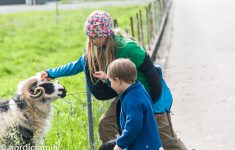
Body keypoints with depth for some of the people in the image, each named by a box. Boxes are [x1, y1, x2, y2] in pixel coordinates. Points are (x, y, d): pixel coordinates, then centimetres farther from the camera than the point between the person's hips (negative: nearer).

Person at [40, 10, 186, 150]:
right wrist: (52, 73, 5)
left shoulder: (128, 48, -32)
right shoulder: (99, 49, -9)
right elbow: (78, 65, 7)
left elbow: (151, 72, -26)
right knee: (105, 124, 0)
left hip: (151, 96, -7)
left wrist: (154, 101, -19)